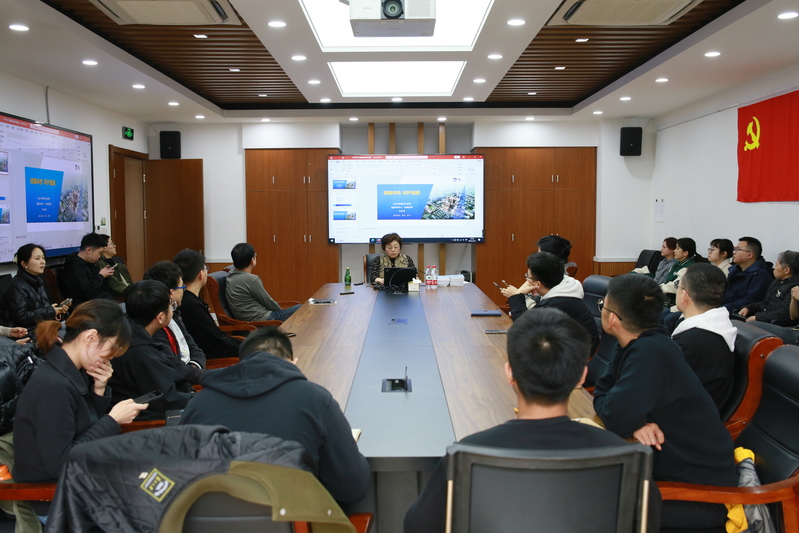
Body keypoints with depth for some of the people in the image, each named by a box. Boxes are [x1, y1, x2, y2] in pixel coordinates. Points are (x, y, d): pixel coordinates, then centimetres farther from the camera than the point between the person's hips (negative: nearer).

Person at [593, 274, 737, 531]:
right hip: (670, 463, 9)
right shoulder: (634, 346, 1)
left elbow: (616, 419, -33)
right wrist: (634, 423, -16)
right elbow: (602, 392, 3)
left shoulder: (651, 353, -27)